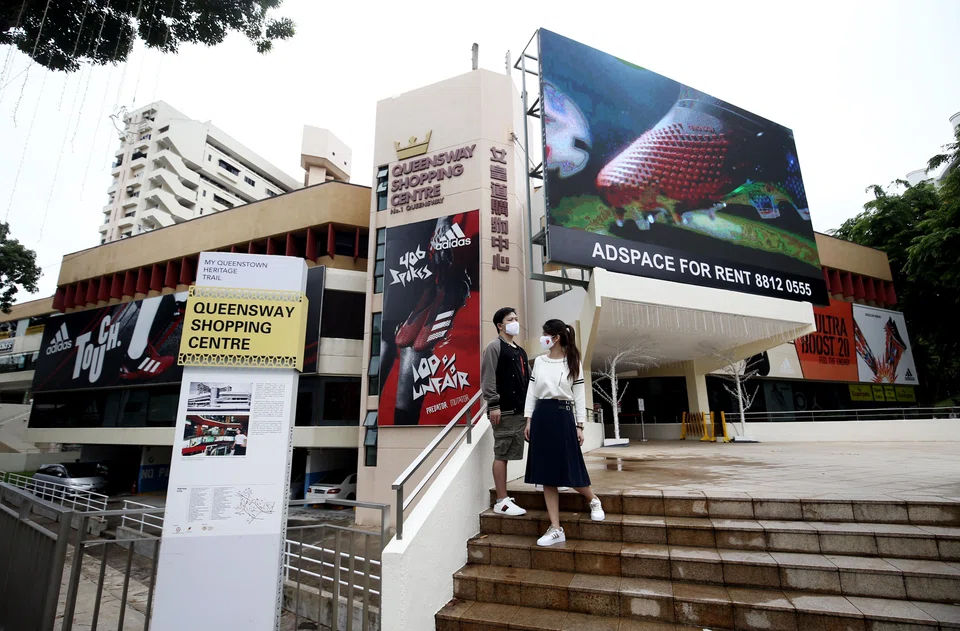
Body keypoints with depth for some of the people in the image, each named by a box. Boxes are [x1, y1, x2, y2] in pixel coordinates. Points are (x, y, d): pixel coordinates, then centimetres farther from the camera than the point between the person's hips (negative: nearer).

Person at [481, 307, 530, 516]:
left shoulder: (520, 351, 20)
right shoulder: (494, 347, -4)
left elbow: (528, 380, 22)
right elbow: (488, 378, -12)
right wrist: (493, 405, -17)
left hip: (520, 410, 8)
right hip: (504, 410, -8)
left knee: (509, 454, 11)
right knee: (501, 454, -3)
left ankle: (504, 498, 19)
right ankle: (502, 501, 3)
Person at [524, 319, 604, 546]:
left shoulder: (573, 363, 0)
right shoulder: (539, 362, 8)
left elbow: (579, 396, 0)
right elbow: (531, 392, 9)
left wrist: (579, 426, -4)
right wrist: (528, 420, 4)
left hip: (563, 416, -3)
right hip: (541, 417, 4)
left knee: (571, 470, 1)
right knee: (546, 475, 4)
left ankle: (594, 501, 35)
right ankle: (555, 529, 13)